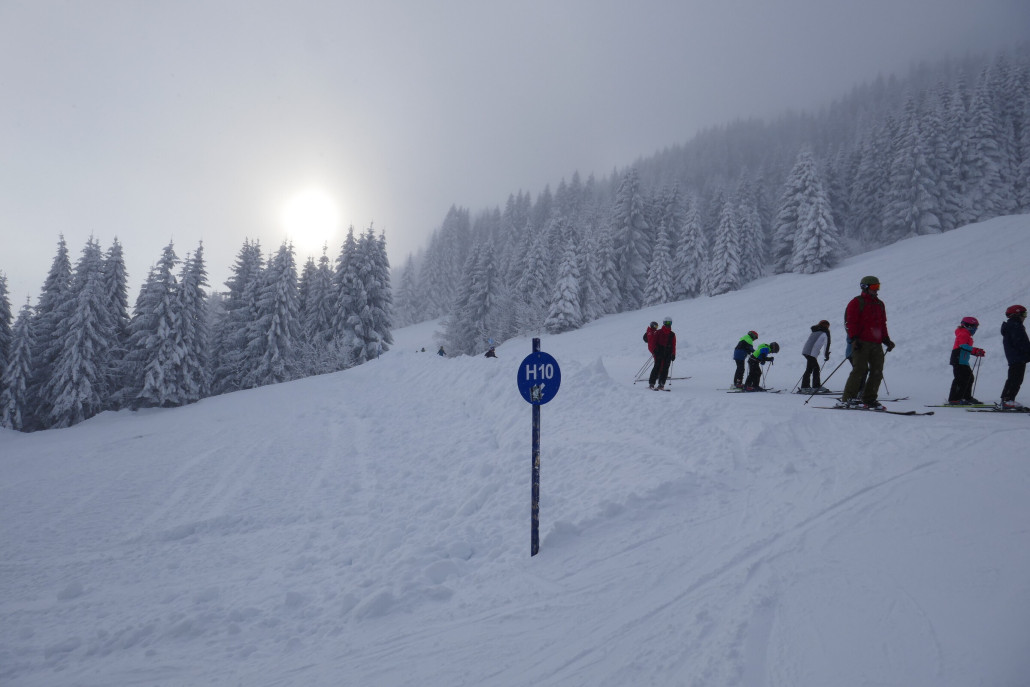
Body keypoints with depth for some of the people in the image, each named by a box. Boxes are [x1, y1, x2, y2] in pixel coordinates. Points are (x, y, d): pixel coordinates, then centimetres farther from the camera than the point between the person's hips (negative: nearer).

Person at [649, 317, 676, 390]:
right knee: (657, 367, -9)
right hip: (659, 352, -3)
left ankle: (661, 384, 0)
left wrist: (673, 354, 4)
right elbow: (654, 342, 2)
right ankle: (651, 383, -4)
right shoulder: (658, 332, 5)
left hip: (668, 354, 3)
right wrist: (654, 351, -11)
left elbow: (673, 345, 12)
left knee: (665, 368, -2)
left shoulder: (672, 334, 13)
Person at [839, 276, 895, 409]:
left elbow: (883, 324, 24)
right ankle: (848, 398, -11)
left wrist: (886, 340, 15)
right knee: (860, 369, -14)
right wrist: (854, 338, -15)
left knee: (877, 371, 2)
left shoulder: (879, 304, 21)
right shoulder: (856, 302, 0)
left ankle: (869, 399, 9)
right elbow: (850, 322, -6)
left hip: (876, 343, 7)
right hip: (861, 343, -7)